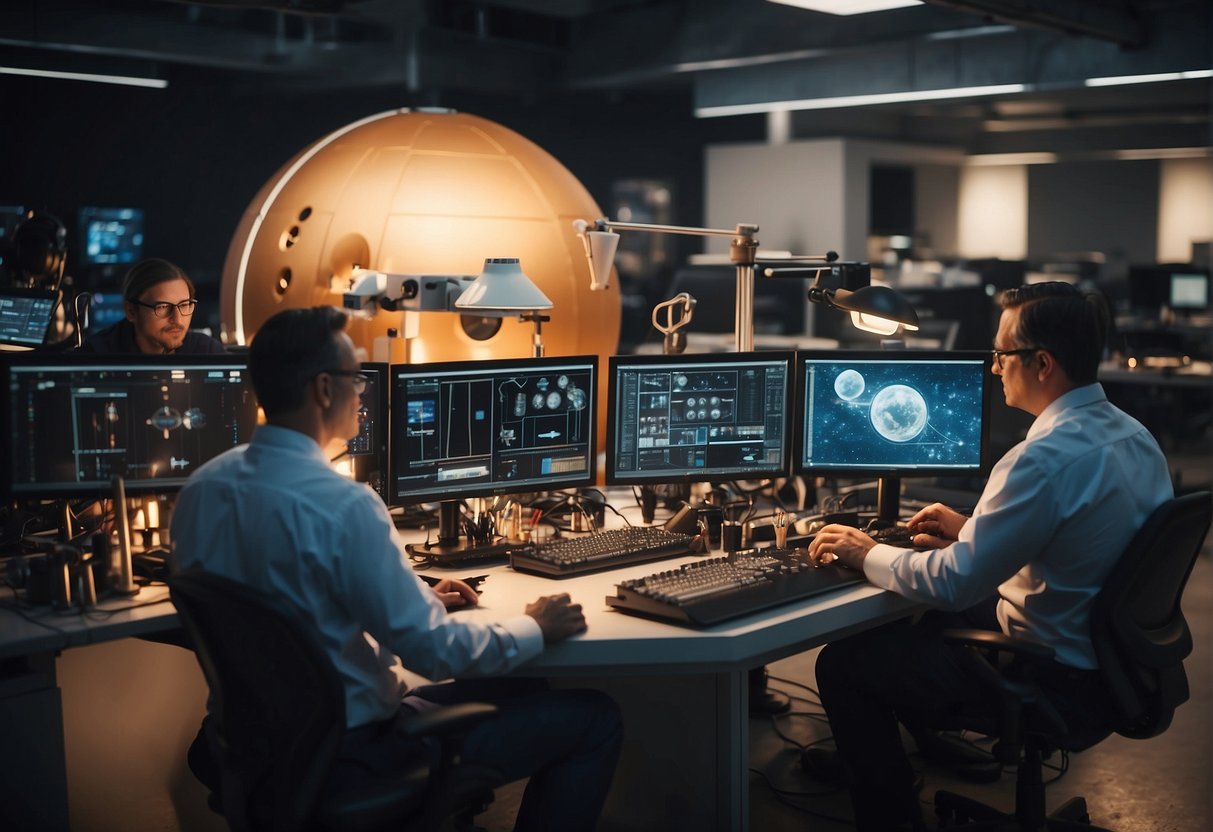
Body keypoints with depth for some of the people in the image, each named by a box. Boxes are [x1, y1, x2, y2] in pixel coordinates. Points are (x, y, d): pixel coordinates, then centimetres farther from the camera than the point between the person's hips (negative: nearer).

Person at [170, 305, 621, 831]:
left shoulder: (202, 485, -1)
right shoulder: (342, 505, -28)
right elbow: (434, 651, -23)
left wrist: (418, 598, 14)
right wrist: (536, 628, -5)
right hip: (347, 752, -8)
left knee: (523, 691, 24)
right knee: (593, 719, 3)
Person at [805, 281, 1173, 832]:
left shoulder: (1046, 458, -29)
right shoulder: (1133, 435, 0)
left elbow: (954, 583, -25)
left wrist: (866, 554, -9)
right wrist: (972, 529, 14)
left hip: (1060, 681, -9)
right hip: (1115, 655, 9)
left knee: (840, 662, -1)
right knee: (928, 613, 28)